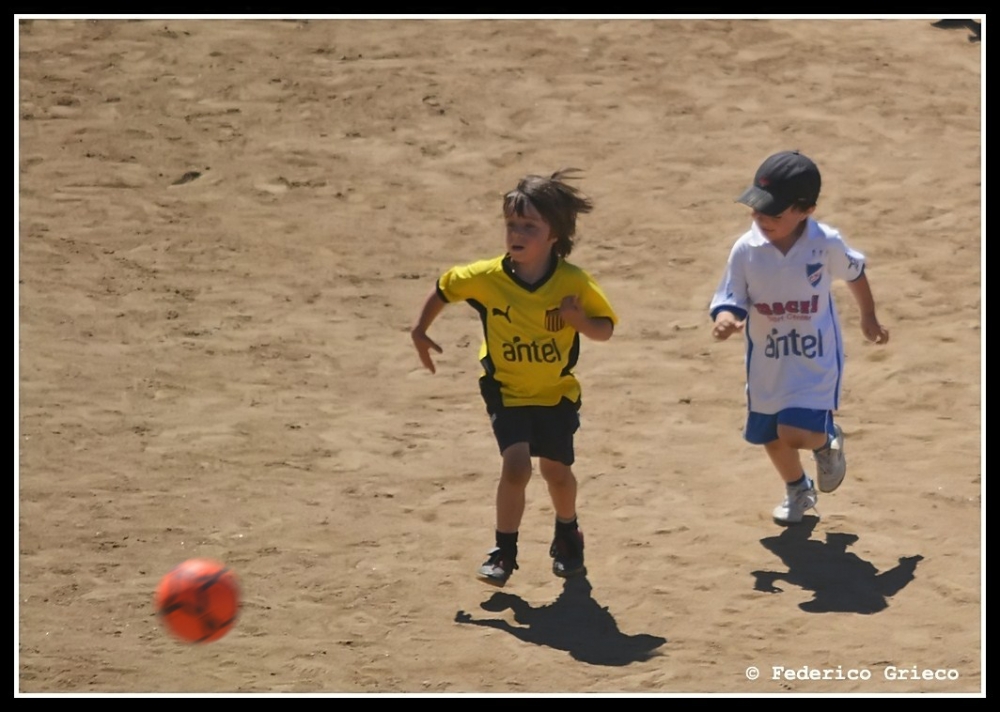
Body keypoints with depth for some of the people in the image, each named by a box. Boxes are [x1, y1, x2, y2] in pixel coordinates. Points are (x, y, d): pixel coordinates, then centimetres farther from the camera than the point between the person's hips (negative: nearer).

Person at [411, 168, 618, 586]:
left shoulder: (574, 284, -22)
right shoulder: (487, 278, -20)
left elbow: (606, 329, -11)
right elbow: (443, 289, -1)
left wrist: (580, 320, -32)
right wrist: (421, 332, 6)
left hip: (557, 393, 1)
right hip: (507, 391, -1)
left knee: (557, 471, 7)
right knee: (516, 463, -17)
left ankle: (567, 537, 39)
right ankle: (504, 552, 0)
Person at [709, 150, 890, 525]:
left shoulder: (826, 244, -18)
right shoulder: (746, 249, -17)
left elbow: (854, 273, 3)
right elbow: (730, 300, -13)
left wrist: (869, 318, 17)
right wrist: (726, 319, -38)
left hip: (816, 359, -3)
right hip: (767, 363, 3)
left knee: (796, 433, -18)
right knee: (770, 436, 19)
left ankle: (826, 442, 20)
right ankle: (798, 491, 51)